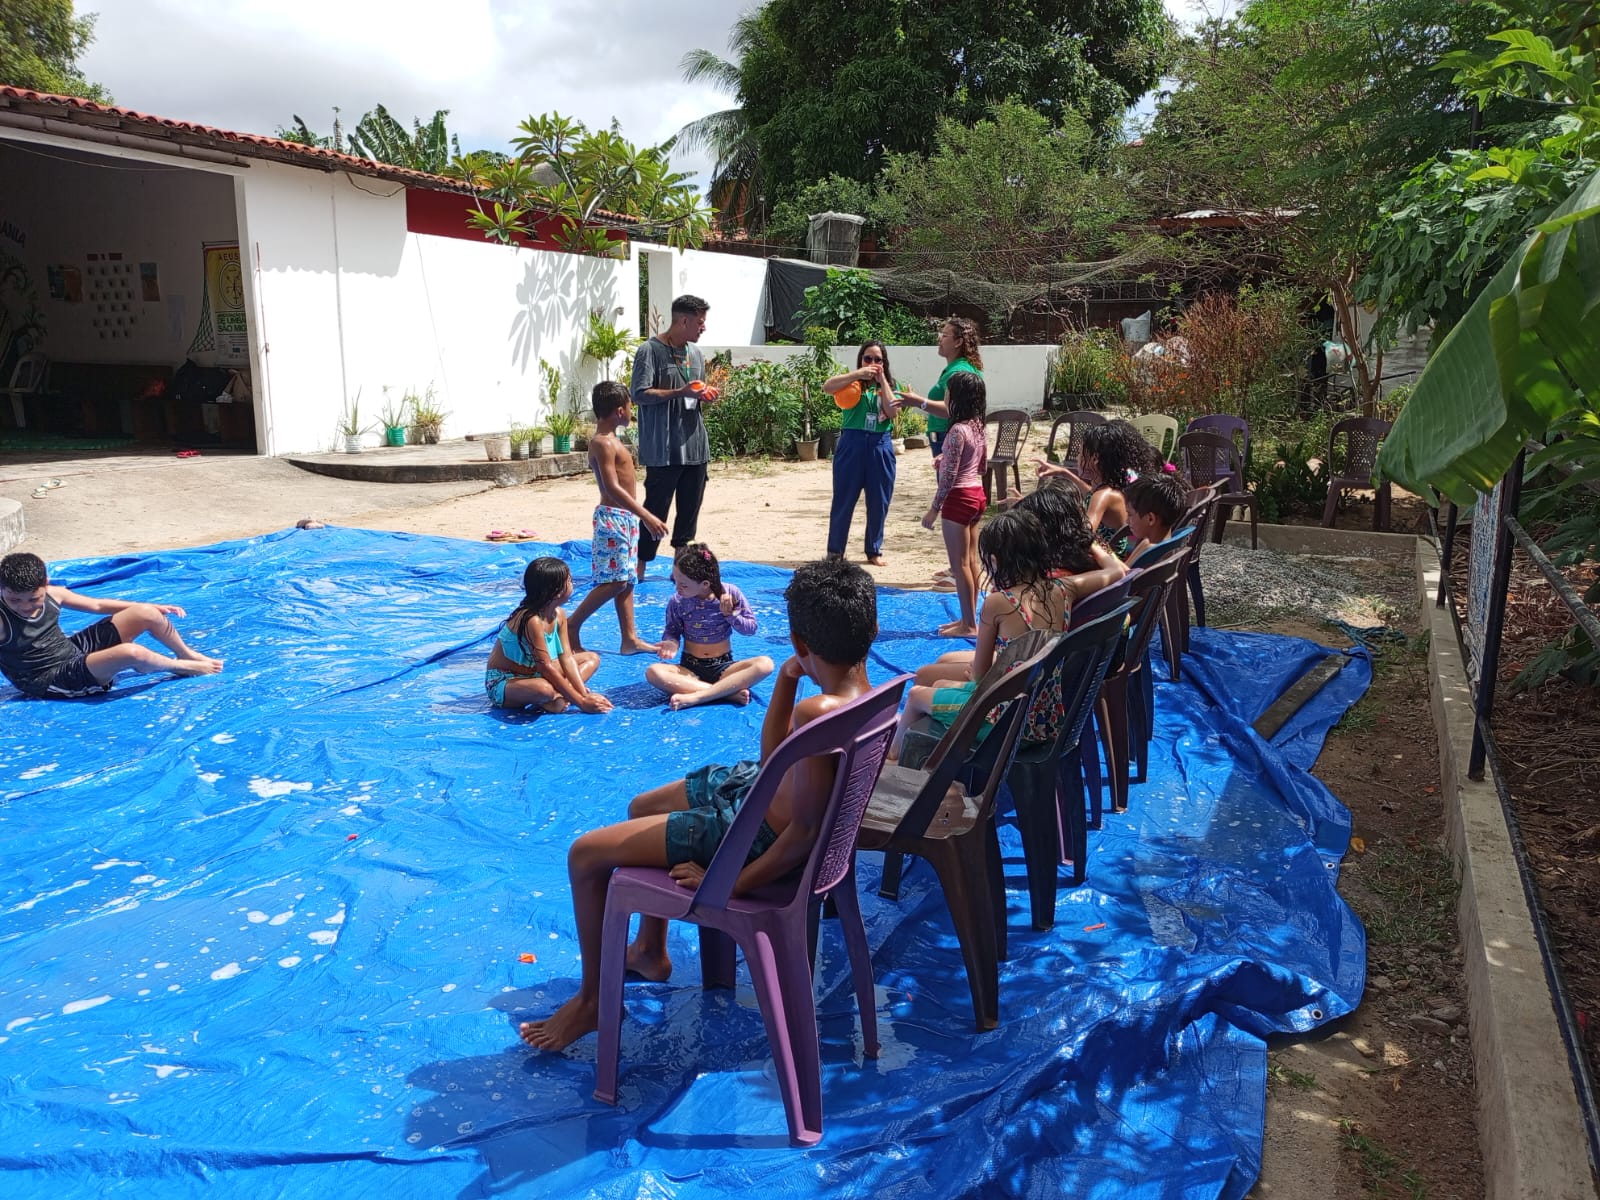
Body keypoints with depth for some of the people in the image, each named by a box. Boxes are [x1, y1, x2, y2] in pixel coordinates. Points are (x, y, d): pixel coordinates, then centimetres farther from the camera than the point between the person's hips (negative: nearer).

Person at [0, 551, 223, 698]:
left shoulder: (52, 594, -3)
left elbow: (97, 605, 10)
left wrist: (154, 607, 11)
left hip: (75, 650, 7)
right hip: (52, 682, -7)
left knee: (147, 614, -2)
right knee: (131, 653, -32)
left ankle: (187, 654, 21)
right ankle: (180, 667, -2)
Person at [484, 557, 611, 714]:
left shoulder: (559, 614, -2)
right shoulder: (532, 621, -28)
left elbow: (566, 658, -4)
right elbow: (546, 667, -28)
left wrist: (584, 694, -15)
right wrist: (581, 702, -27)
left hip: (534, 674, 10)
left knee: (592, 658, 5)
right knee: (545, 689, -43)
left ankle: (558, 695, -15)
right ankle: (552, 699, -9)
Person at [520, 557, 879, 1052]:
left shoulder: (818, 712, -34)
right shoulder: (863, 691, -5)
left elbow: (807, 830, -33)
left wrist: (730, 886, -22)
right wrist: (787, 678, -3)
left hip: (757, 835, -10)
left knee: (586, 854, -1)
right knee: (642, 807, 29)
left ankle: (591, 1000, 20)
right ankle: (651, 951, 44)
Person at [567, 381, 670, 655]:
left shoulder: (610, 438, 14)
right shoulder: (604, 443, -17)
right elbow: (613, 488, -26)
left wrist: (639, 515, 27)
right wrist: (647, 516, -28)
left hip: (625, 517, 10)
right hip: (613, 518, -10)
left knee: (626, 580, 10)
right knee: (613, 581, -9)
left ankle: (630, 639, 15)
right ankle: (572, 625, 2)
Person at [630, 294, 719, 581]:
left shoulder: (695, 353, 16)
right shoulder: (651, 350, -7)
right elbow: (639, 394, -15)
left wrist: (706, 396, 2)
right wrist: (680, 392, -22)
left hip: (695, 447, 7)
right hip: (663, 449, -7)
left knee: (690, 509, 10)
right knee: (655, 509, -2)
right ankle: (640, 567, 7)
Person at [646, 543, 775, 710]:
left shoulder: (730, 594, -7)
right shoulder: (677, 602, -7)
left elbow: (751, 628, 0)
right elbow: (672, 631, 4)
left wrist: (730, 614, -17)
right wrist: (671, 643, -18)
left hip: (724, 667, 0)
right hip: (690, 669, 0)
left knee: (765, 664, -29)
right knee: (653, 672, -31)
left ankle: (693, 697, -33)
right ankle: (729, 692, -31)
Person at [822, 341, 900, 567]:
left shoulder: (889, 384, 12)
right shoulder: (853, 382, 4)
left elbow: (892, 411, -7)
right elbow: (827, 387, -17)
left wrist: (882, 380, -5)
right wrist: (858, 373, -21)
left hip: (880, 446, 3)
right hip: (852, 444, -3)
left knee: (879, 502, 8)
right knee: (843, 500, 1)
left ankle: (874, 551, 21)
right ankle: (835, 551, 11)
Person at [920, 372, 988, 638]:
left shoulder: (958, 430, -19)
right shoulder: (978, 426, 7)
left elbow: (949, 475, -20)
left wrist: (934, 509, -14)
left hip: (959, 498, -9)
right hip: (977, 494, 9)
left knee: (960, 564, -2)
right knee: (971, 561, 14)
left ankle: (968, 625, 4)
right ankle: (969, 618, 22)